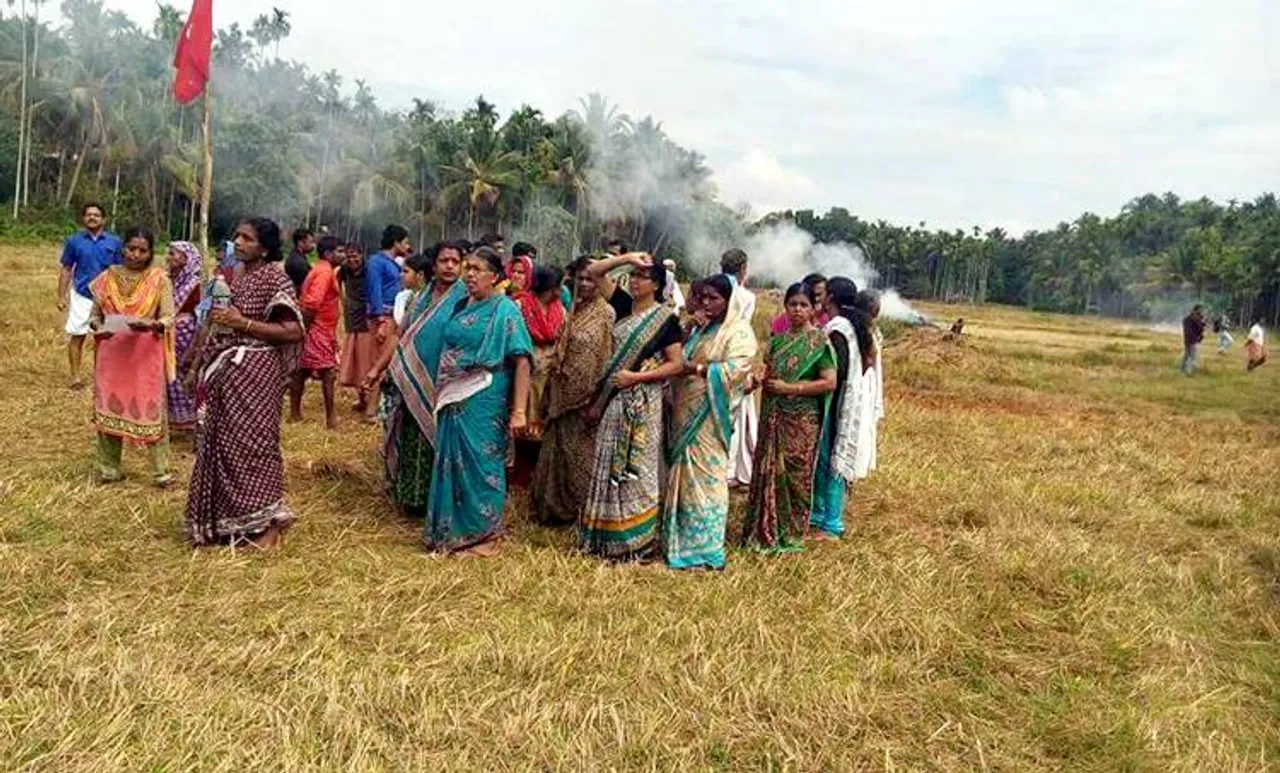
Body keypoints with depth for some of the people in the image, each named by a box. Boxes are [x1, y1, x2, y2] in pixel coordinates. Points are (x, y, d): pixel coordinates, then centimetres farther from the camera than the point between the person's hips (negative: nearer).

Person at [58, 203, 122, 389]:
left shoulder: (114, 242, 2)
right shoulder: (74, 241, 3)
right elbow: (66, 270, 6)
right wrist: (61, 297, 2)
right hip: (81, 296, 0)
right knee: (77, 336, 3)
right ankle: (75, 376, 10)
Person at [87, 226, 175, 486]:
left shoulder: (160, 279, -2)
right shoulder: (107, 277, 5)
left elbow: (169, 318, -7)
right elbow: (94, 314, 8)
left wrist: (151, 324, -28)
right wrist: (99, 327, -14)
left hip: (146, 356, -3)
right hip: (112, 355, 3)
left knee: (151, 409, -1)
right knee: (108, 408, 7)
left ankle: (160, 470, 4)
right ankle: (109, 468, 18)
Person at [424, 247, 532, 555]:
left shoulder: (505, 310, -9)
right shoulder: (462, 306, 11)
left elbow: (521, 361, -15)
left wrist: (518, 411, -21)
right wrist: (440, 391, 15)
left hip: (484, 402, -6)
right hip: (454, 400, 7)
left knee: (480, 464, 2)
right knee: (452, 462, 12)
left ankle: (482, 535, 16)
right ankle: (452, 529, 27)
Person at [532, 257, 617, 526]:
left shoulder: (606, 313, -9)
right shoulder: (575, 310, 10)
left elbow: (607, 357, -13)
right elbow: (562, 352, 13)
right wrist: (552, 394, 10)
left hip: (587, 395, -7)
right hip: (565, 394, 7)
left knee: (582, 452, 2)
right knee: (561, 449, 13)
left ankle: (585, 510, 17)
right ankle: (561, 506, 27)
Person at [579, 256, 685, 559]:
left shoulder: (665, 318, -7)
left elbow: (677, 364, -10)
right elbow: (593, 272, 12)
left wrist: (636, 377, -16)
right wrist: (626, 258, 2)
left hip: (642, 402, -6)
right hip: (614, 400, 6)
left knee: (635, 469, -1)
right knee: (609, 466, 11)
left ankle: (636, 542, 8)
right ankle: (607, 536, 23)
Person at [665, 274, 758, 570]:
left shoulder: (738, 331, -5)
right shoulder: (701, 328, 19)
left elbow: (736, 368, -18)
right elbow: (680, 358, 14)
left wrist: (697, 368, -17)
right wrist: (690, 331, 0)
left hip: (710, 415, -7)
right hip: (687, 412, 7)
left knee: (705, 474, -5)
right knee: (684, 472, 10)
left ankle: (705, 548, 2)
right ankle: (682, 539, 20)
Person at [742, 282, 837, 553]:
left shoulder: (818, 341, -6)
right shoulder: (778, 340, 11)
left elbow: (829, 382, -13)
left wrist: (788, 388, -15)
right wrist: (762, 379, 0)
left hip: (801, 420, -5)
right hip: (773, 416, 6)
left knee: (794, 474, 2)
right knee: (768, 470, 8)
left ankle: (790, 534, 15)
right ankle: (764, 529, 21)